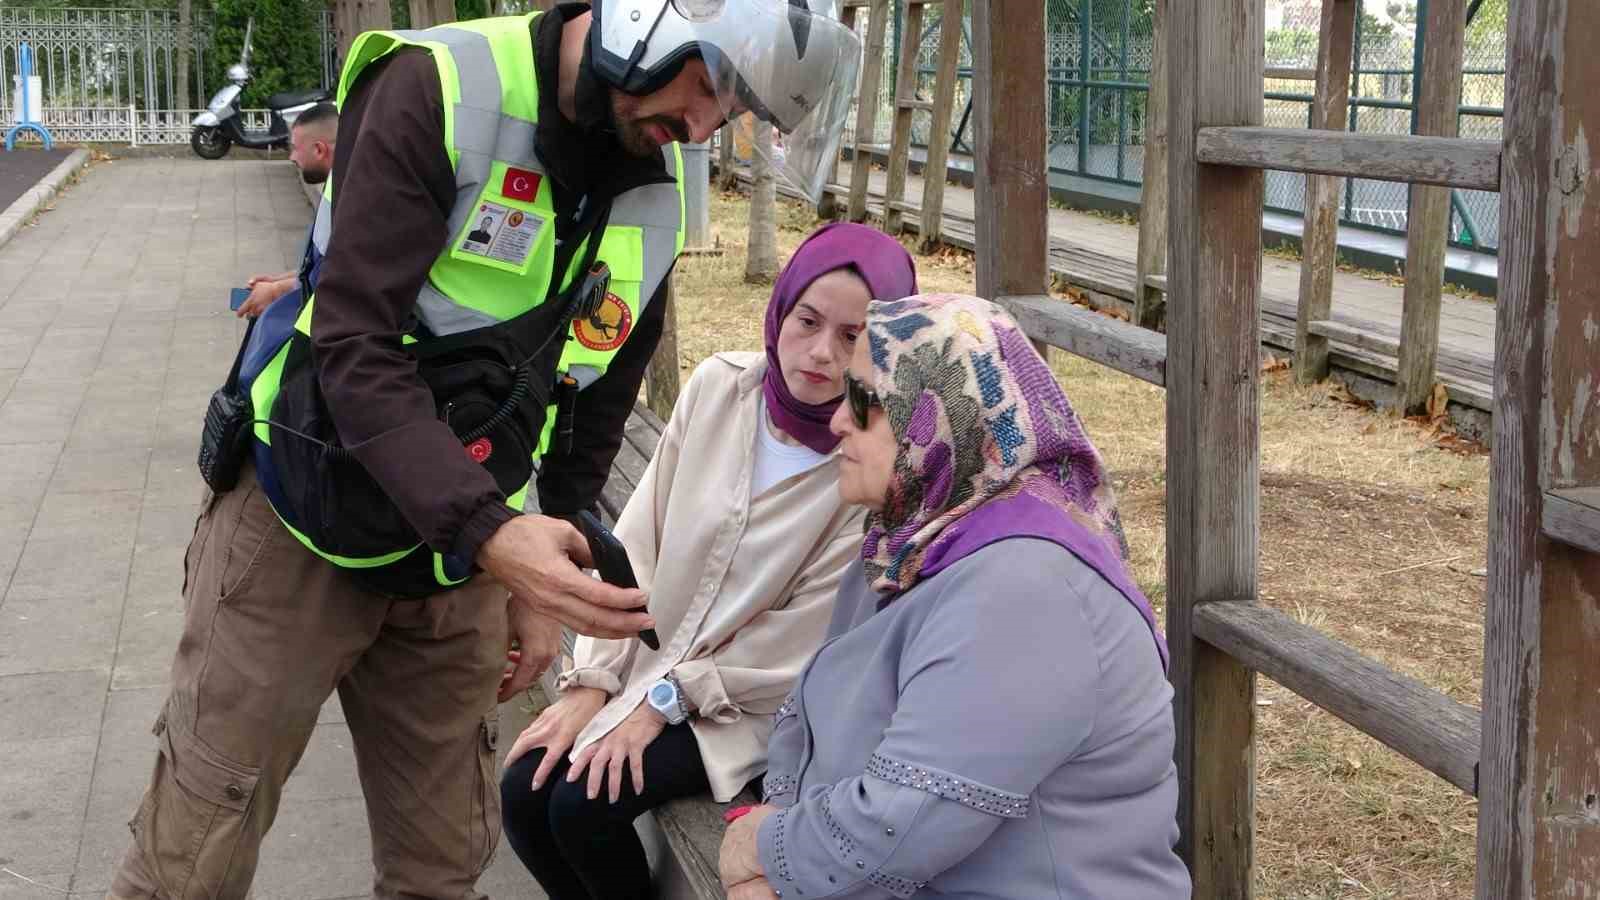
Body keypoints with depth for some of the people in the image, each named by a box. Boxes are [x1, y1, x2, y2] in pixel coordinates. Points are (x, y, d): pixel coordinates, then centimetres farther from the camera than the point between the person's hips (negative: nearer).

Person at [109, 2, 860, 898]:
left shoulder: (657, 193, 2)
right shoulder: (440, 91, -19)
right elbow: (356, 349, -25)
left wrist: (542, 580, 11)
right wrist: (492, 533, -35)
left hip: (459, 553, 6)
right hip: (305, 529, -5)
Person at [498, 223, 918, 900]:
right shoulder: (719, 387, -5)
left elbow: (806, 631, -15)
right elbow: (637, 545, 0)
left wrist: (665, 701, -14)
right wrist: (593, 682, -6)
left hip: (756, 701, -5)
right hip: (648, 669, 5)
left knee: (583, 805, -21)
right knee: (523, 793, -11)